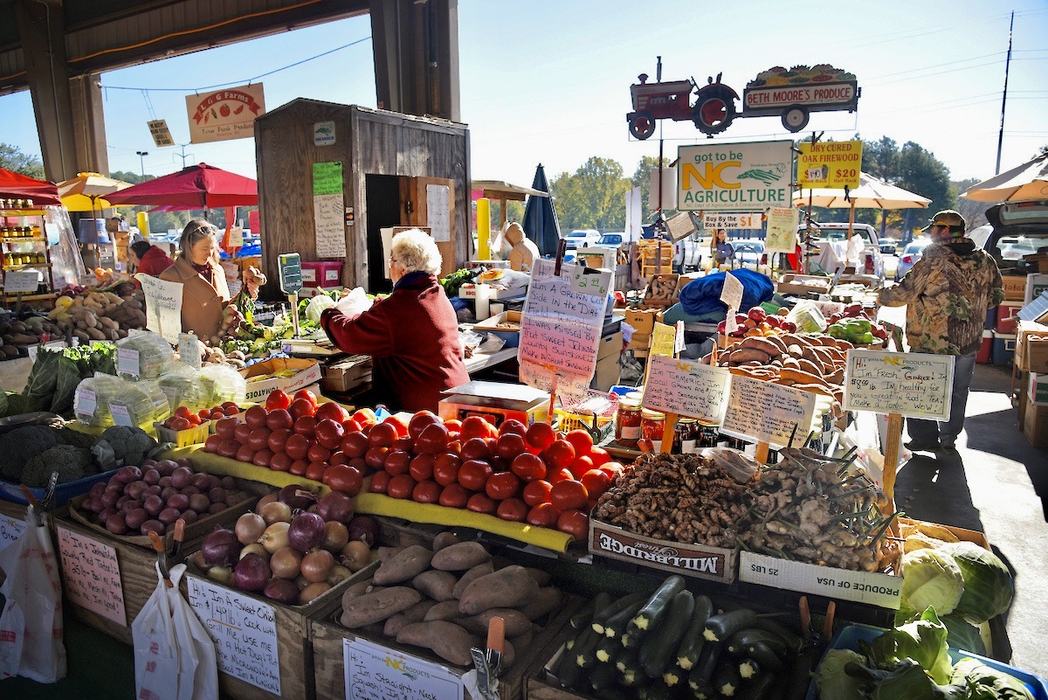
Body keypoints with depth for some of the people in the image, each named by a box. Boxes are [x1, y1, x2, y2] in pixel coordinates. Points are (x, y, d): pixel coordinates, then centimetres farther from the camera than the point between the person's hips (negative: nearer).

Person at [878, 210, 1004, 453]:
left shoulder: (934, 261, -16)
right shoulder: (984, 261, 2)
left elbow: (904, 293, -13)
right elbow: (996, 296, 11)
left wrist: (881, 296, 5)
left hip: (931, 344, -6)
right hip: (969, 342, 6)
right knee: (957, 392, 19)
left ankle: (925, 438, 16)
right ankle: (949, 438, 30)